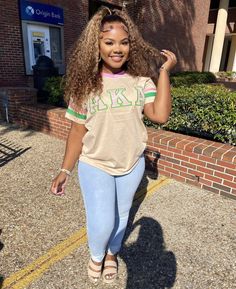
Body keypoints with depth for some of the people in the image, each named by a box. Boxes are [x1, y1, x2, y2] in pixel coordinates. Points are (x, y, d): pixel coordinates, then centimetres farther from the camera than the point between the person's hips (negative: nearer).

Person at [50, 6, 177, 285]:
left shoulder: (141, 80, -5)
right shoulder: (86, 84, -8)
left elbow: (160, 115, -19)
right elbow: (77, 131, -5)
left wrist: (165, 71, -17)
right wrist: (65, 170, -6)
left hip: (132, 164, 2)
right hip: (95, 165, -2)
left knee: (121, 215, 19)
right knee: (102, 222, -2)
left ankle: (112, 254, 50)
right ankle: (96, 255, 36)